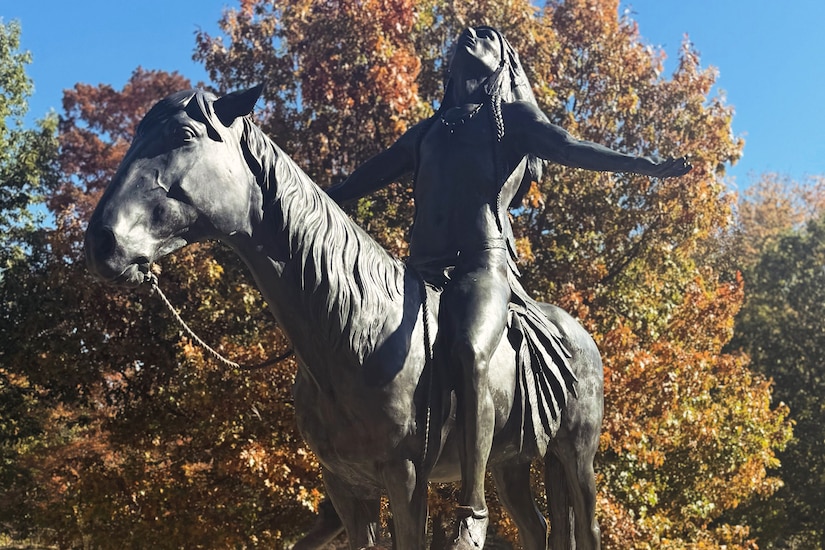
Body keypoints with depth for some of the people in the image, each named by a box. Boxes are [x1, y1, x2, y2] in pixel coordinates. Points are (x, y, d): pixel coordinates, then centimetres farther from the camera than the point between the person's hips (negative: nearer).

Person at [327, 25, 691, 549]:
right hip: (424, 266, 6)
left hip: (481, 262, -6)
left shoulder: (513, 118, 14)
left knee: (469, 354, -34)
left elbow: (569, 147, -2)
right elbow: (368, 176, 31)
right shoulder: (429, 131, 28)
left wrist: (646, 164, -18)